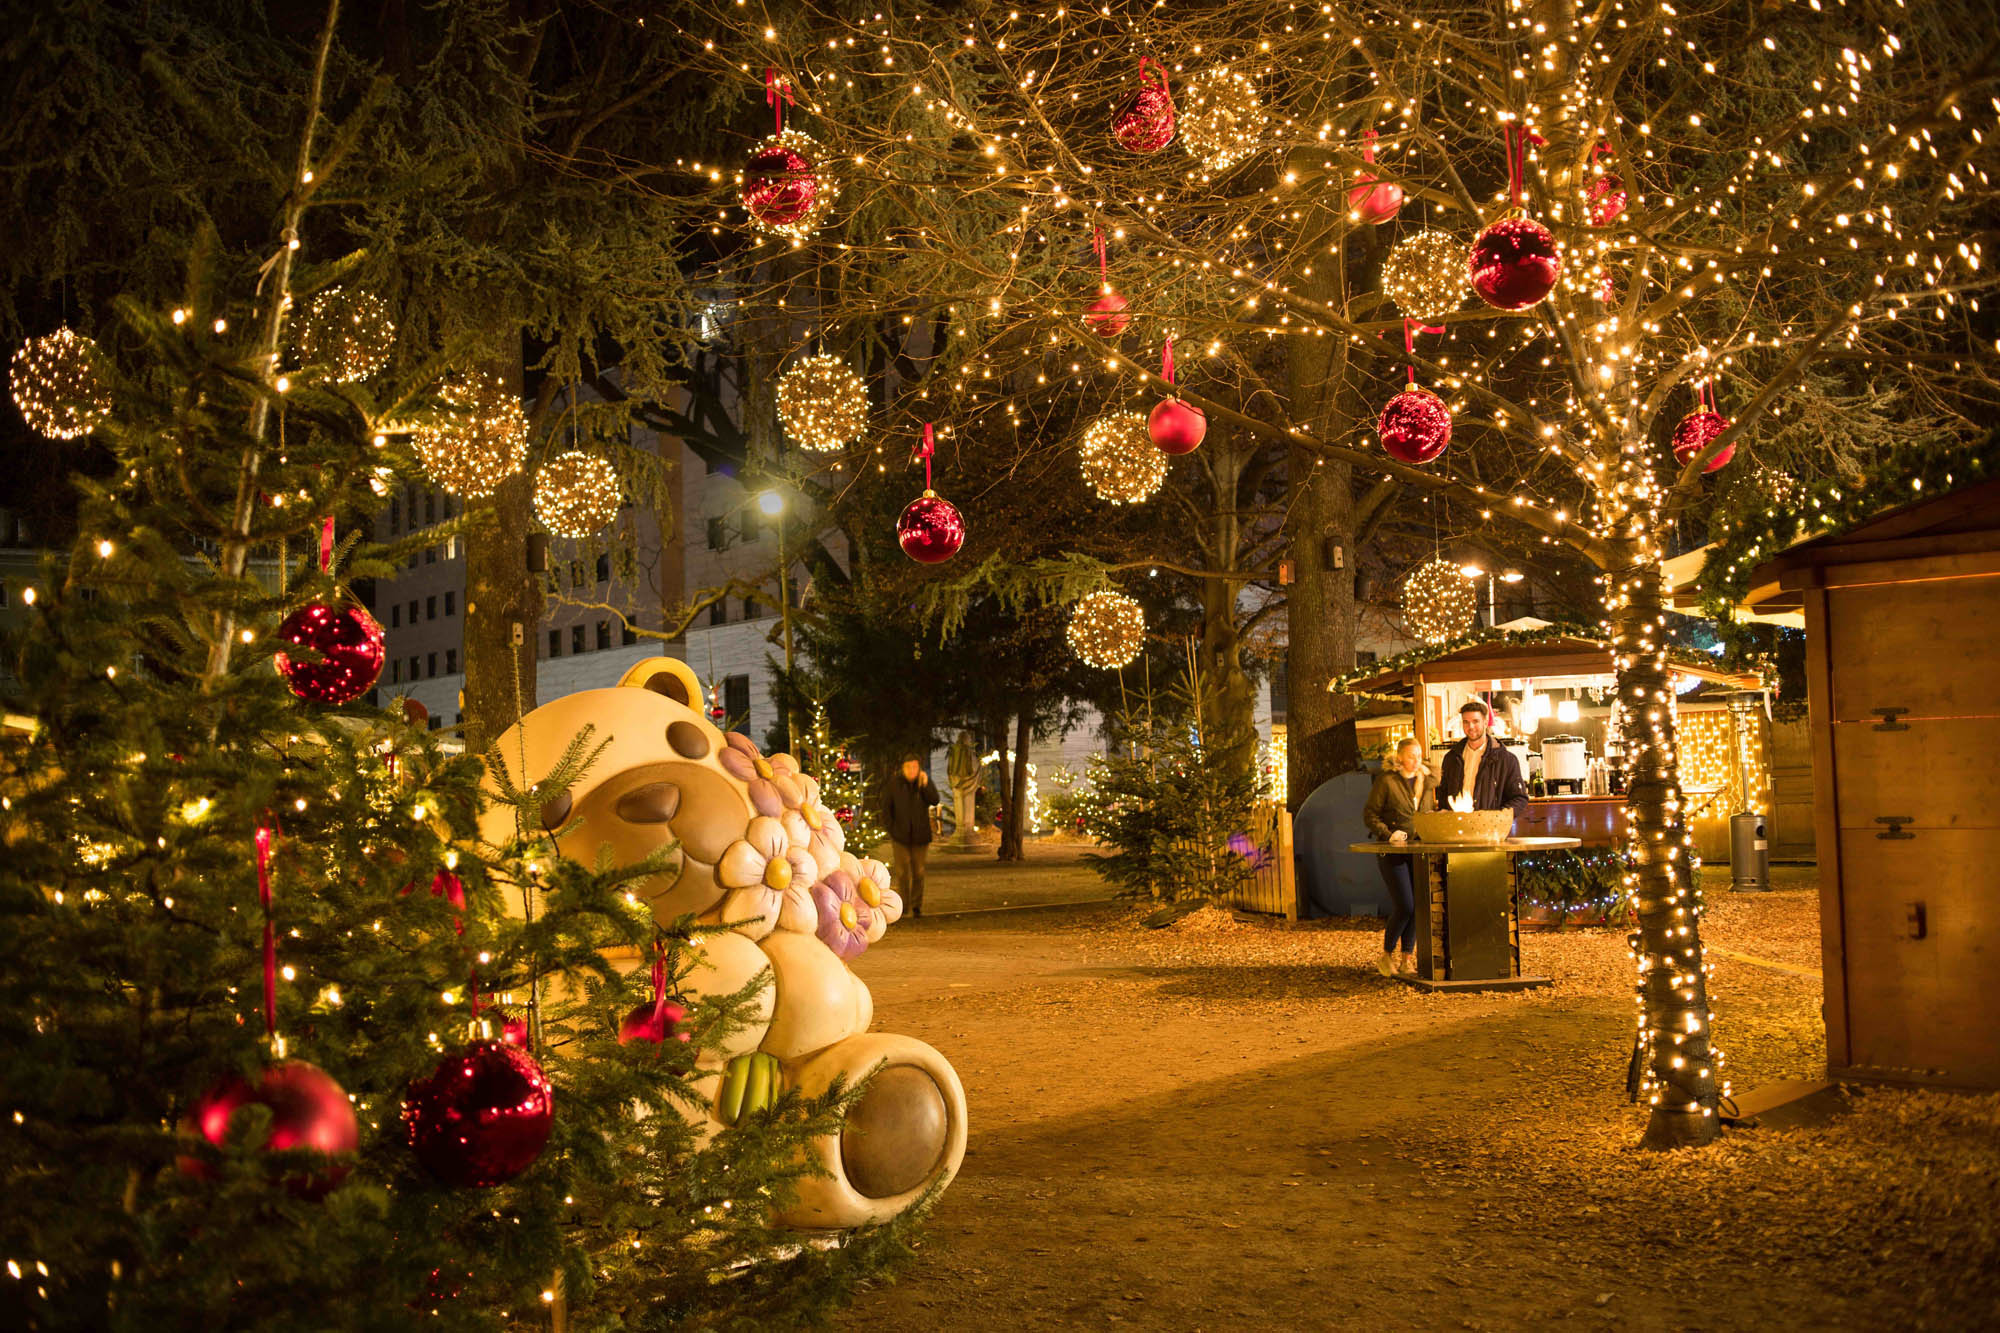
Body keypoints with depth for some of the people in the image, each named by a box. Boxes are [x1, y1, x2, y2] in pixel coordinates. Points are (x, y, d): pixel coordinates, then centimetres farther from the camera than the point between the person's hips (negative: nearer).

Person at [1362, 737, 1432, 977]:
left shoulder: (1426, 781, 13)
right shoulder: (1386, 781, -5)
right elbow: (1369, 815, -4)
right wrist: (1388, 834, -17)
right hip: (1393, 851, -5)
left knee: (1417, 906, 2)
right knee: (1404, 906, -11)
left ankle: (1407, 959, 13)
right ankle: (1386, 956, 6)